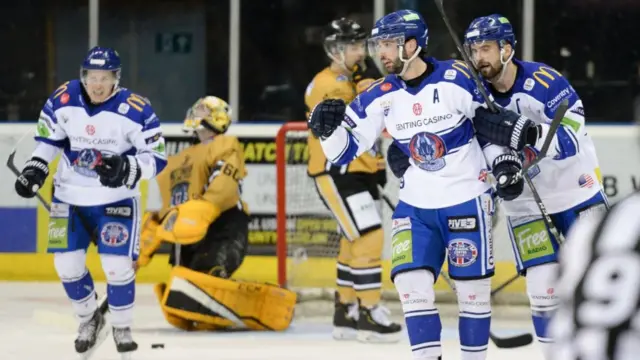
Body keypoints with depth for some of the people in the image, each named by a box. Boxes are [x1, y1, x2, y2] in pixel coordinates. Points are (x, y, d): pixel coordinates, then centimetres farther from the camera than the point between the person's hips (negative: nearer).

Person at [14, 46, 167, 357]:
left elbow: (156, 158, -16)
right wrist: (35, 169, -6)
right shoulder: (63, 100, -12)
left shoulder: (135, 110, -21)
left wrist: (126, 168, -33)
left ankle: (122, 327, 14)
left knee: (117, 264, -11)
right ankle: (88, 319, 27)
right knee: (67, 263, 0)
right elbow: (48, 138, 6)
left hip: (116, 198, -3)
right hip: (70, 195, 3)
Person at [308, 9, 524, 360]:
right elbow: (346, 149, -2)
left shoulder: (456, 79, -14)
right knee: (412, 283, -7)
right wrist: (328, 128, -21)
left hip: (466, 198, -3)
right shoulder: (382, 95, -4)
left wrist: (504, 162, -7)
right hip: (416, 203, 3)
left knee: (473, 287, 2)